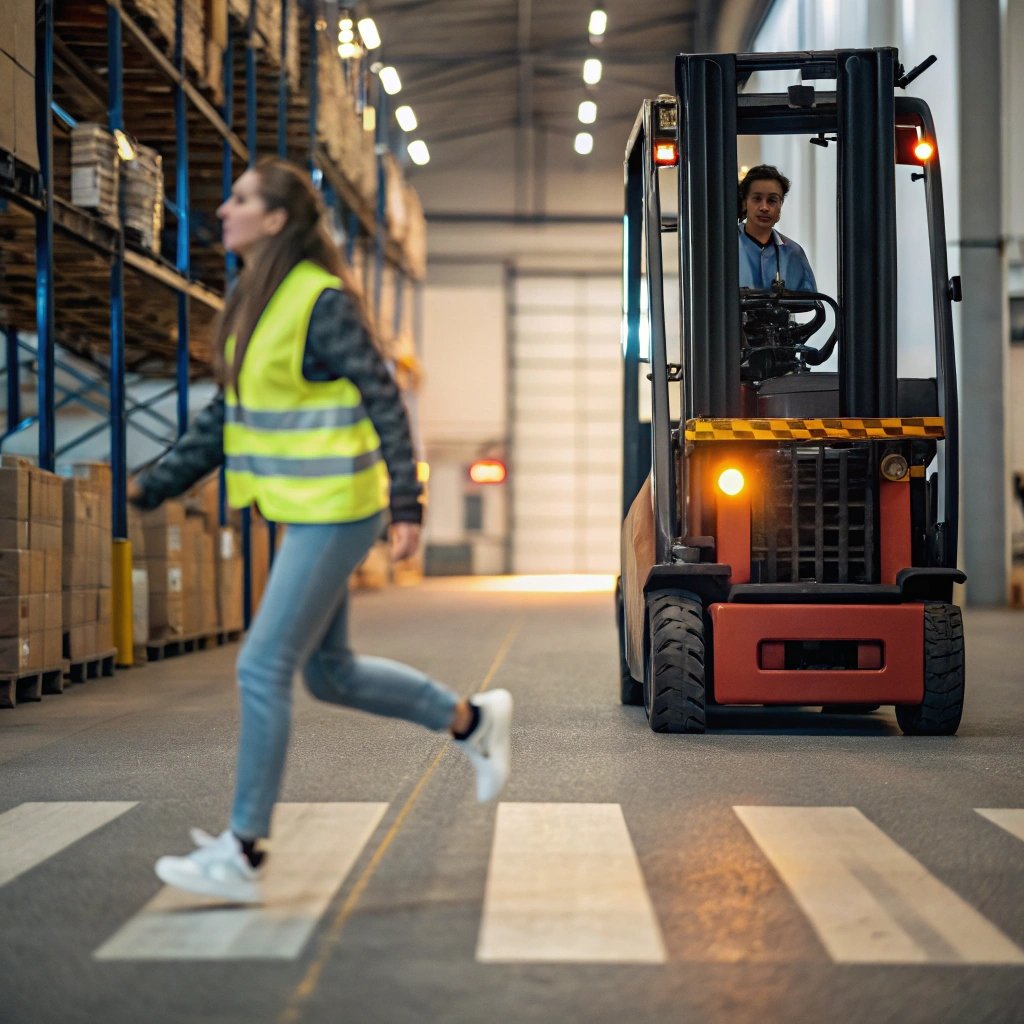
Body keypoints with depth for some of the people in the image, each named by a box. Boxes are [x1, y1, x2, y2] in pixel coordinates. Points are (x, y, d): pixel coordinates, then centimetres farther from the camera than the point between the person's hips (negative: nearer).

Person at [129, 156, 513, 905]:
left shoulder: (323, 301, -16)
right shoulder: (253, 304, 11)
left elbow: (384, 399, -15)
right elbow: (226, 419, 14)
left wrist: (407, 506, -17)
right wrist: (151, 488, 8)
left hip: (336, 512, -9)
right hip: (305, 511, 9)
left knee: (263, 668, -8)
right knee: (329, 674, 15)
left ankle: (243, 855, 1)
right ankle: (473, 721, 33)